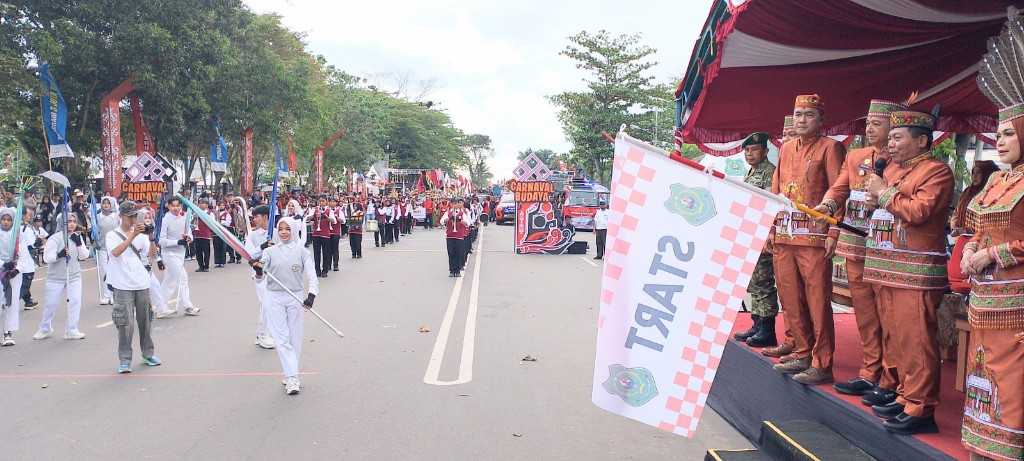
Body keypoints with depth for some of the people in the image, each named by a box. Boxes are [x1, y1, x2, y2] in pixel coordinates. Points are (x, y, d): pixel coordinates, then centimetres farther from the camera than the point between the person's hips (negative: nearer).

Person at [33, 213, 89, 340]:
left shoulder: (78, 237, 4)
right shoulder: (55, 238, -11)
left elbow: (84, 256, 1)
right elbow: (46, 258, -17)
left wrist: (79, 244, -13)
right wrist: (59, 255, -36)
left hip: (74, 276, 3)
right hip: (56, 277, -3)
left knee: (75, 301, -7)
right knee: (51, 303, 6)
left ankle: (72, 331, 2)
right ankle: (45, 329, 28)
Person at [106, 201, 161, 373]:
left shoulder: (140, 234, 10)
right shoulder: (113, 235, 0)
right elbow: (116, 252, -19)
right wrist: (132, 235, -26)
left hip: (142, 284, 4)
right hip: (123, 286, -4)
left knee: (145, 320, 11)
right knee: (126, 323, -7)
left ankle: (148, 354, 24)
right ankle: (125, 360, 1)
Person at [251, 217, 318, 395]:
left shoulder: (302, 252, -1)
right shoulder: (270, 252, 1)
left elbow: (311, 276, -8)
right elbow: (260, 279, 0)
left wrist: (311, 295, -25)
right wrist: (258, 272, -23)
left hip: (295, 298, 0)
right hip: (274, 297, 0)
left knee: (295, 338, 6)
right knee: (282, 338, -4)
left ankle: (290, 375, 21)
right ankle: (292, 377, -4)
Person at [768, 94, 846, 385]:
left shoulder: (830, 148, -2)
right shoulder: (786, 149, 17)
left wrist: (833, 234, -14)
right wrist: (770, 228, 13)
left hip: (814, 238, -6)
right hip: (784, 237, 7)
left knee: (817, 303, -3)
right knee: (790, 299, 11)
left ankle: (822, 365, 4)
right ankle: (803, 354, 24)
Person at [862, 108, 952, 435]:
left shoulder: (937, 171, -7)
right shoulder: (892, 168, 18)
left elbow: (918, 211, -21)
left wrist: (884, 193, -9)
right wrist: (874, 201, 7)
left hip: (916, 270, -9)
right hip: (886, 267, 9)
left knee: (915, 340, -7)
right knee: (894, 338, 13)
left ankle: (921, 410, -2)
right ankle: (906, 395, 24)